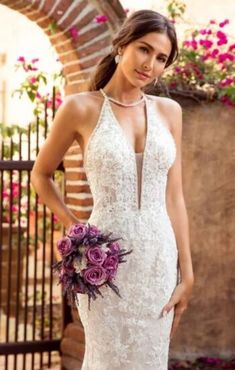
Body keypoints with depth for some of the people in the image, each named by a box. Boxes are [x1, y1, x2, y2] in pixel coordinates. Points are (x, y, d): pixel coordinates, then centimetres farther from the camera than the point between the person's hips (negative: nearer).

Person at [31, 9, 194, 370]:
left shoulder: (169, 111, 5)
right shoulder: (81, 108, -5)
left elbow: (173, 197, 5)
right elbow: (41, 175, 8)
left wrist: (186, 272, 4)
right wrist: (75, 228, 0)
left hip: (159, 259, 3)